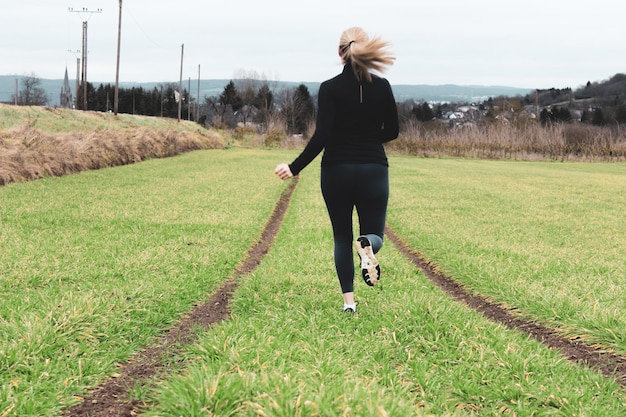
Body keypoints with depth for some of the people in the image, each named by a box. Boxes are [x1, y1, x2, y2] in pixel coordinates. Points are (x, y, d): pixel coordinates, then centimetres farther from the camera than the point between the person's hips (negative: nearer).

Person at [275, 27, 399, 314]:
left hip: (336, 171, -1)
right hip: (374, 170, 1)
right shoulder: (382, 87, -1)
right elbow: (392, 131, 6)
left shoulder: (330, 88, -8)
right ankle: (367, 245, -26)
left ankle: (348, 300, 5)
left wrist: (295, 168, -7)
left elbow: (321, 136, -14)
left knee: (342, 237, 14)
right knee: (374, 234, 12)